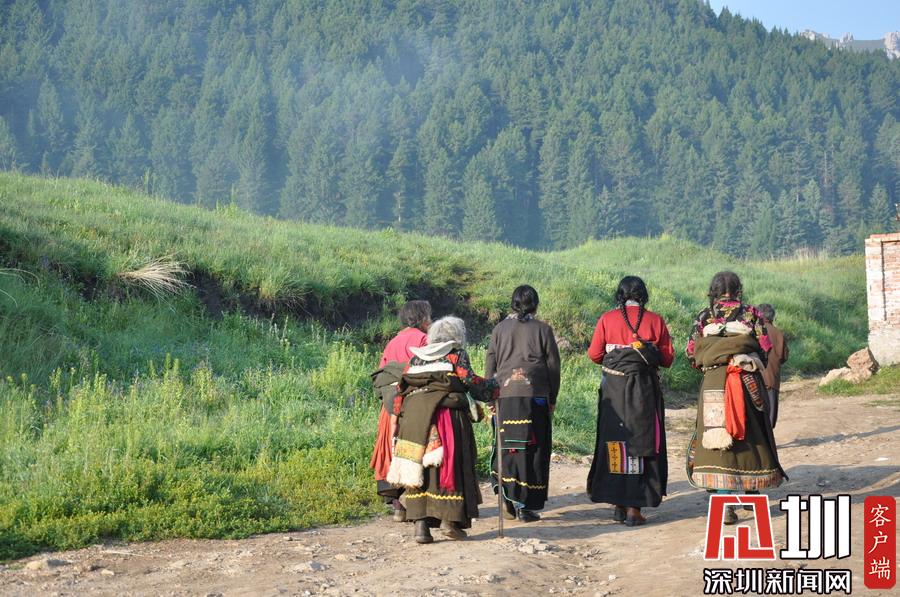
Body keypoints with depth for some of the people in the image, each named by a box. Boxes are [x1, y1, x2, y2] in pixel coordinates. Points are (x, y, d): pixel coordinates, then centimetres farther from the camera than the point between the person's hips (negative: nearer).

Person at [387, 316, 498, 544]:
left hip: (413, 415, 4)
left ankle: (421, 523, -3)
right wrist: (495, 387, 11)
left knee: (419, 468, 4)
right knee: (449, 464, 3)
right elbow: (470, 380, -2)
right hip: (445, 413, -4)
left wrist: (399, 416, 22)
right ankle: (449, 519, -4)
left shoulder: (416, 357, 24)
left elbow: (401, 388, 19)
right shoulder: (456, 355, 9)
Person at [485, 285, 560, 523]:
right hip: (535, 396, -2)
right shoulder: (542, 330, 4)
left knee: (506, 448, 8)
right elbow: (553, 366, 6)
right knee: (533, 449, 3)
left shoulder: (500, 329, 9)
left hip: (505, 395, 2)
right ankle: (526, 505, 2)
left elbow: (490, 365, 9)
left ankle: (510, 500, -1)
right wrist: (552, 399, 14)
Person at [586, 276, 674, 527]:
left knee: (614, 442, 10)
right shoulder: (655, 320, -2)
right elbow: (667, 358, 0)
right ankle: (634, 508, 0)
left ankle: (618, 505, 13)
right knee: (641, 443, 3)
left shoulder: (607, 319, -2)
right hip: (644, 390, -1)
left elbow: (594, 354, 1)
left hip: (613, 390, 1)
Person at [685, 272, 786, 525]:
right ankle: (751, 492, 30)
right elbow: (767, 349, 1)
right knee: (751, 436, 17)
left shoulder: (704, 317, 4)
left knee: (718, 438, -1)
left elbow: (691, 354, 3)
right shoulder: (751, 314, 2)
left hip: (713, 384, 0)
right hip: (749, 382, 0)